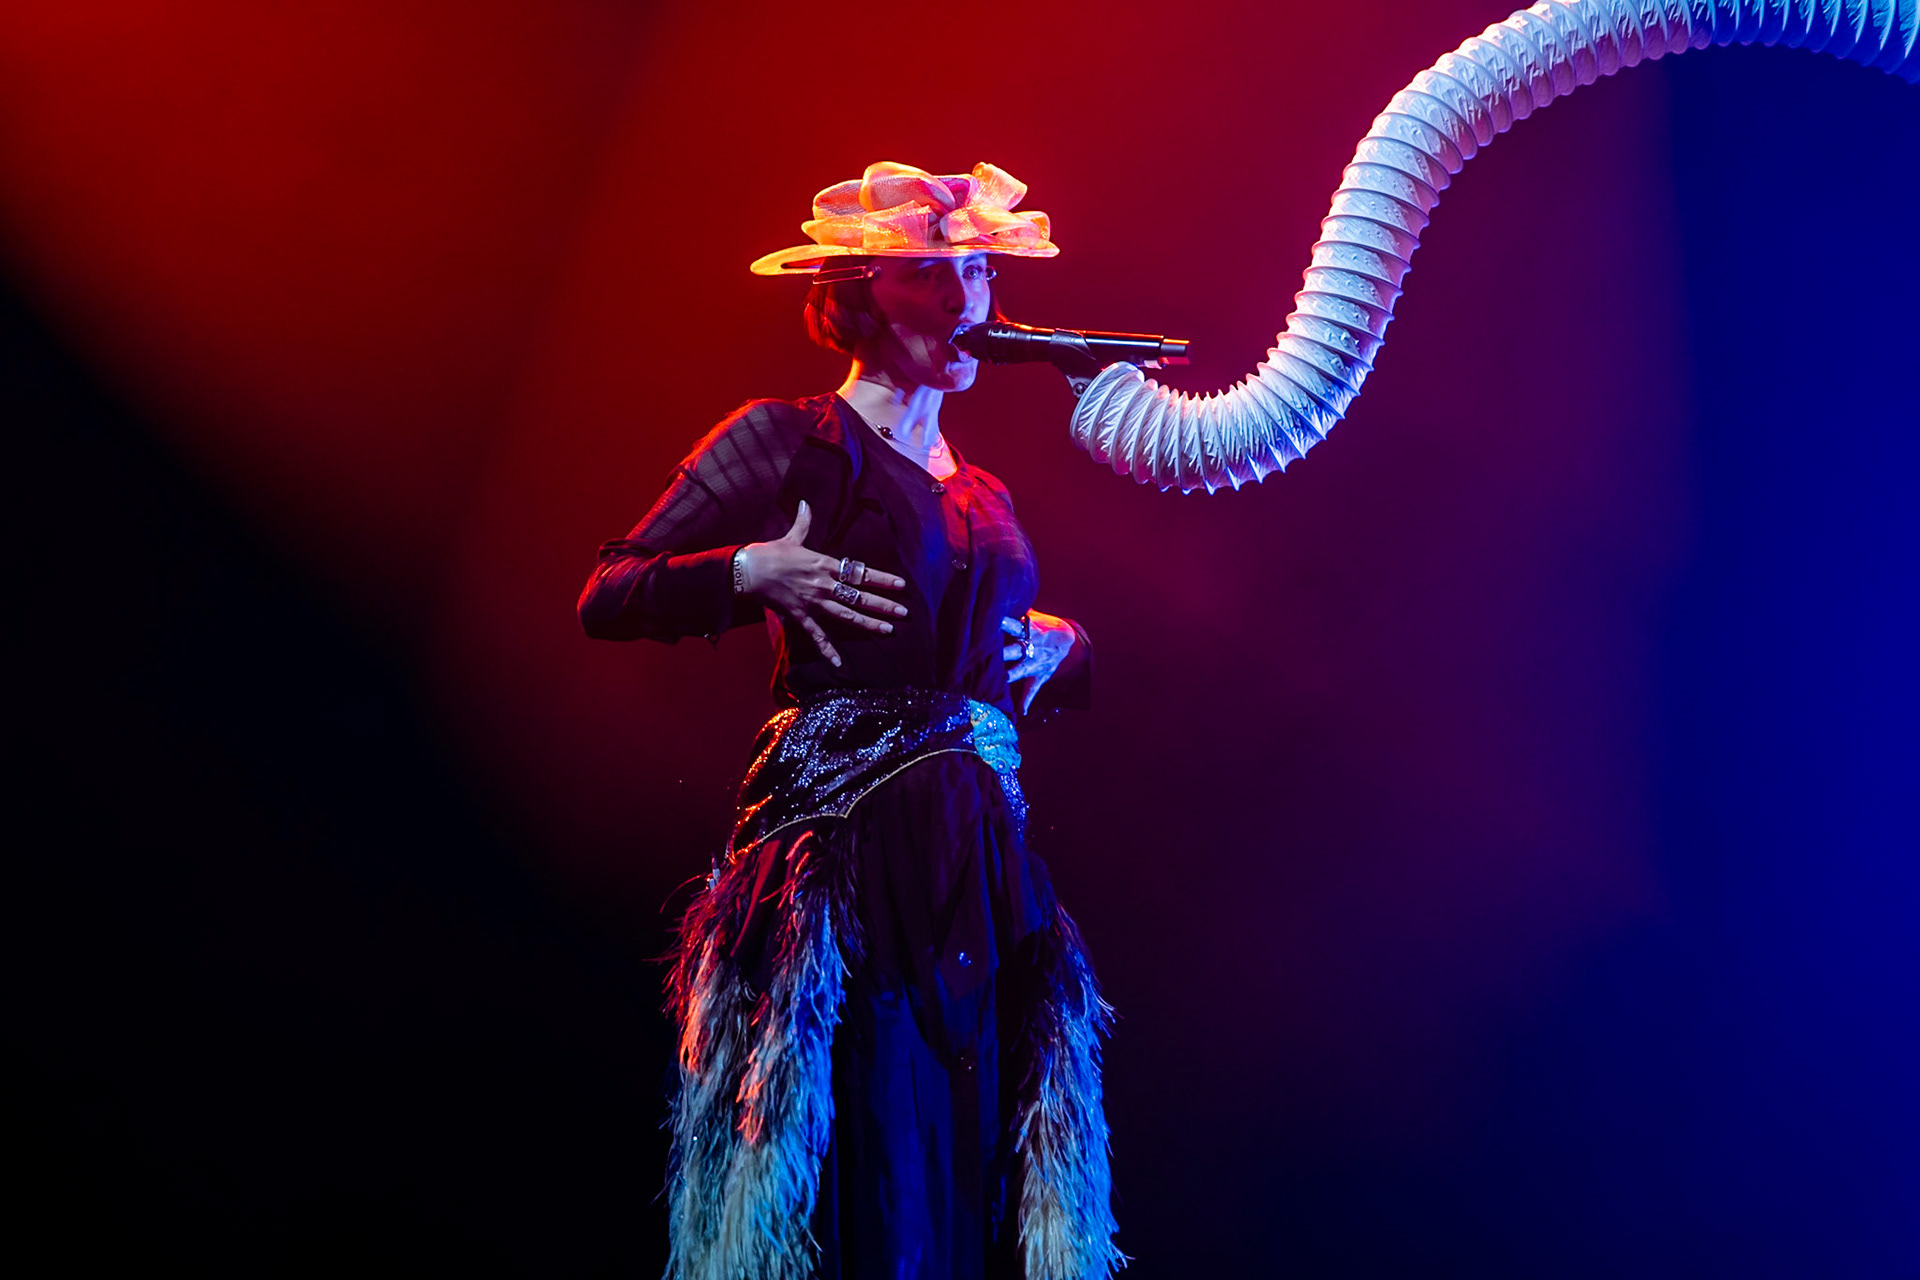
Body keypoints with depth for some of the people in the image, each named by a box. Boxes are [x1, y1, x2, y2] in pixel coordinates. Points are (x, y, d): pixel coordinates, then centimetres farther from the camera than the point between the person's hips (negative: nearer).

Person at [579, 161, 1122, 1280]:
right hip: (846, 841, -6)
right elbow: (607, 597, -2)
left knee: (980, 1173, 3)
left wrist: (1058, 646, 12)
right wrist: (755, 573, -16)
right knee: (875, 1177, -9)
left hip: (988, 853, 6)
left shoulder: (982, 493, 21)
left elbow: (1034, 649, 34)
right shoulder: (792, 441, 2)